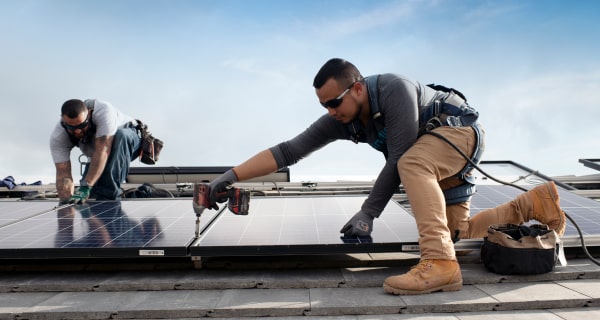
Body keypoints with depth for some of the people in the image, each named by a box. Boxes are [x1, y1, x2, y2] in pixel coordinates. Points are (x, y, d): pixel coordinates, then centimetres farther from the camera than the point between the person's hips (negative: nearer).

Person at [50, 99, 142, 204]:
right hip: (97, 156, 4)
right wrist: (66, 202, -45)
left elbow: (102, 151, -46)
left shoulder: (103, 111, -39)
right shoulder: (57, 138, -25)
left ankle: (108, 196, -35)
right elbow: (63, 174, -28)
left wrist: (85, 187, -51)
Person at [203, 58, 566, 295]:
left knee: (413, 162, -39)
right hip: (434, 161, 8)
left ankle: (440, 262, -38)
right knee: (459, 233, 10)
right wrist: (231, 176, -23)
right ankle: (534, 203, 21)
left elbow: (400, 161, -32)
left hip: (461, 127, -8)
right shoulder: (341, 120, -13)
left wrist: (368, 214, -31)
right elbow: (289, 150, -17)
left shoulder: (394, 89, -32)